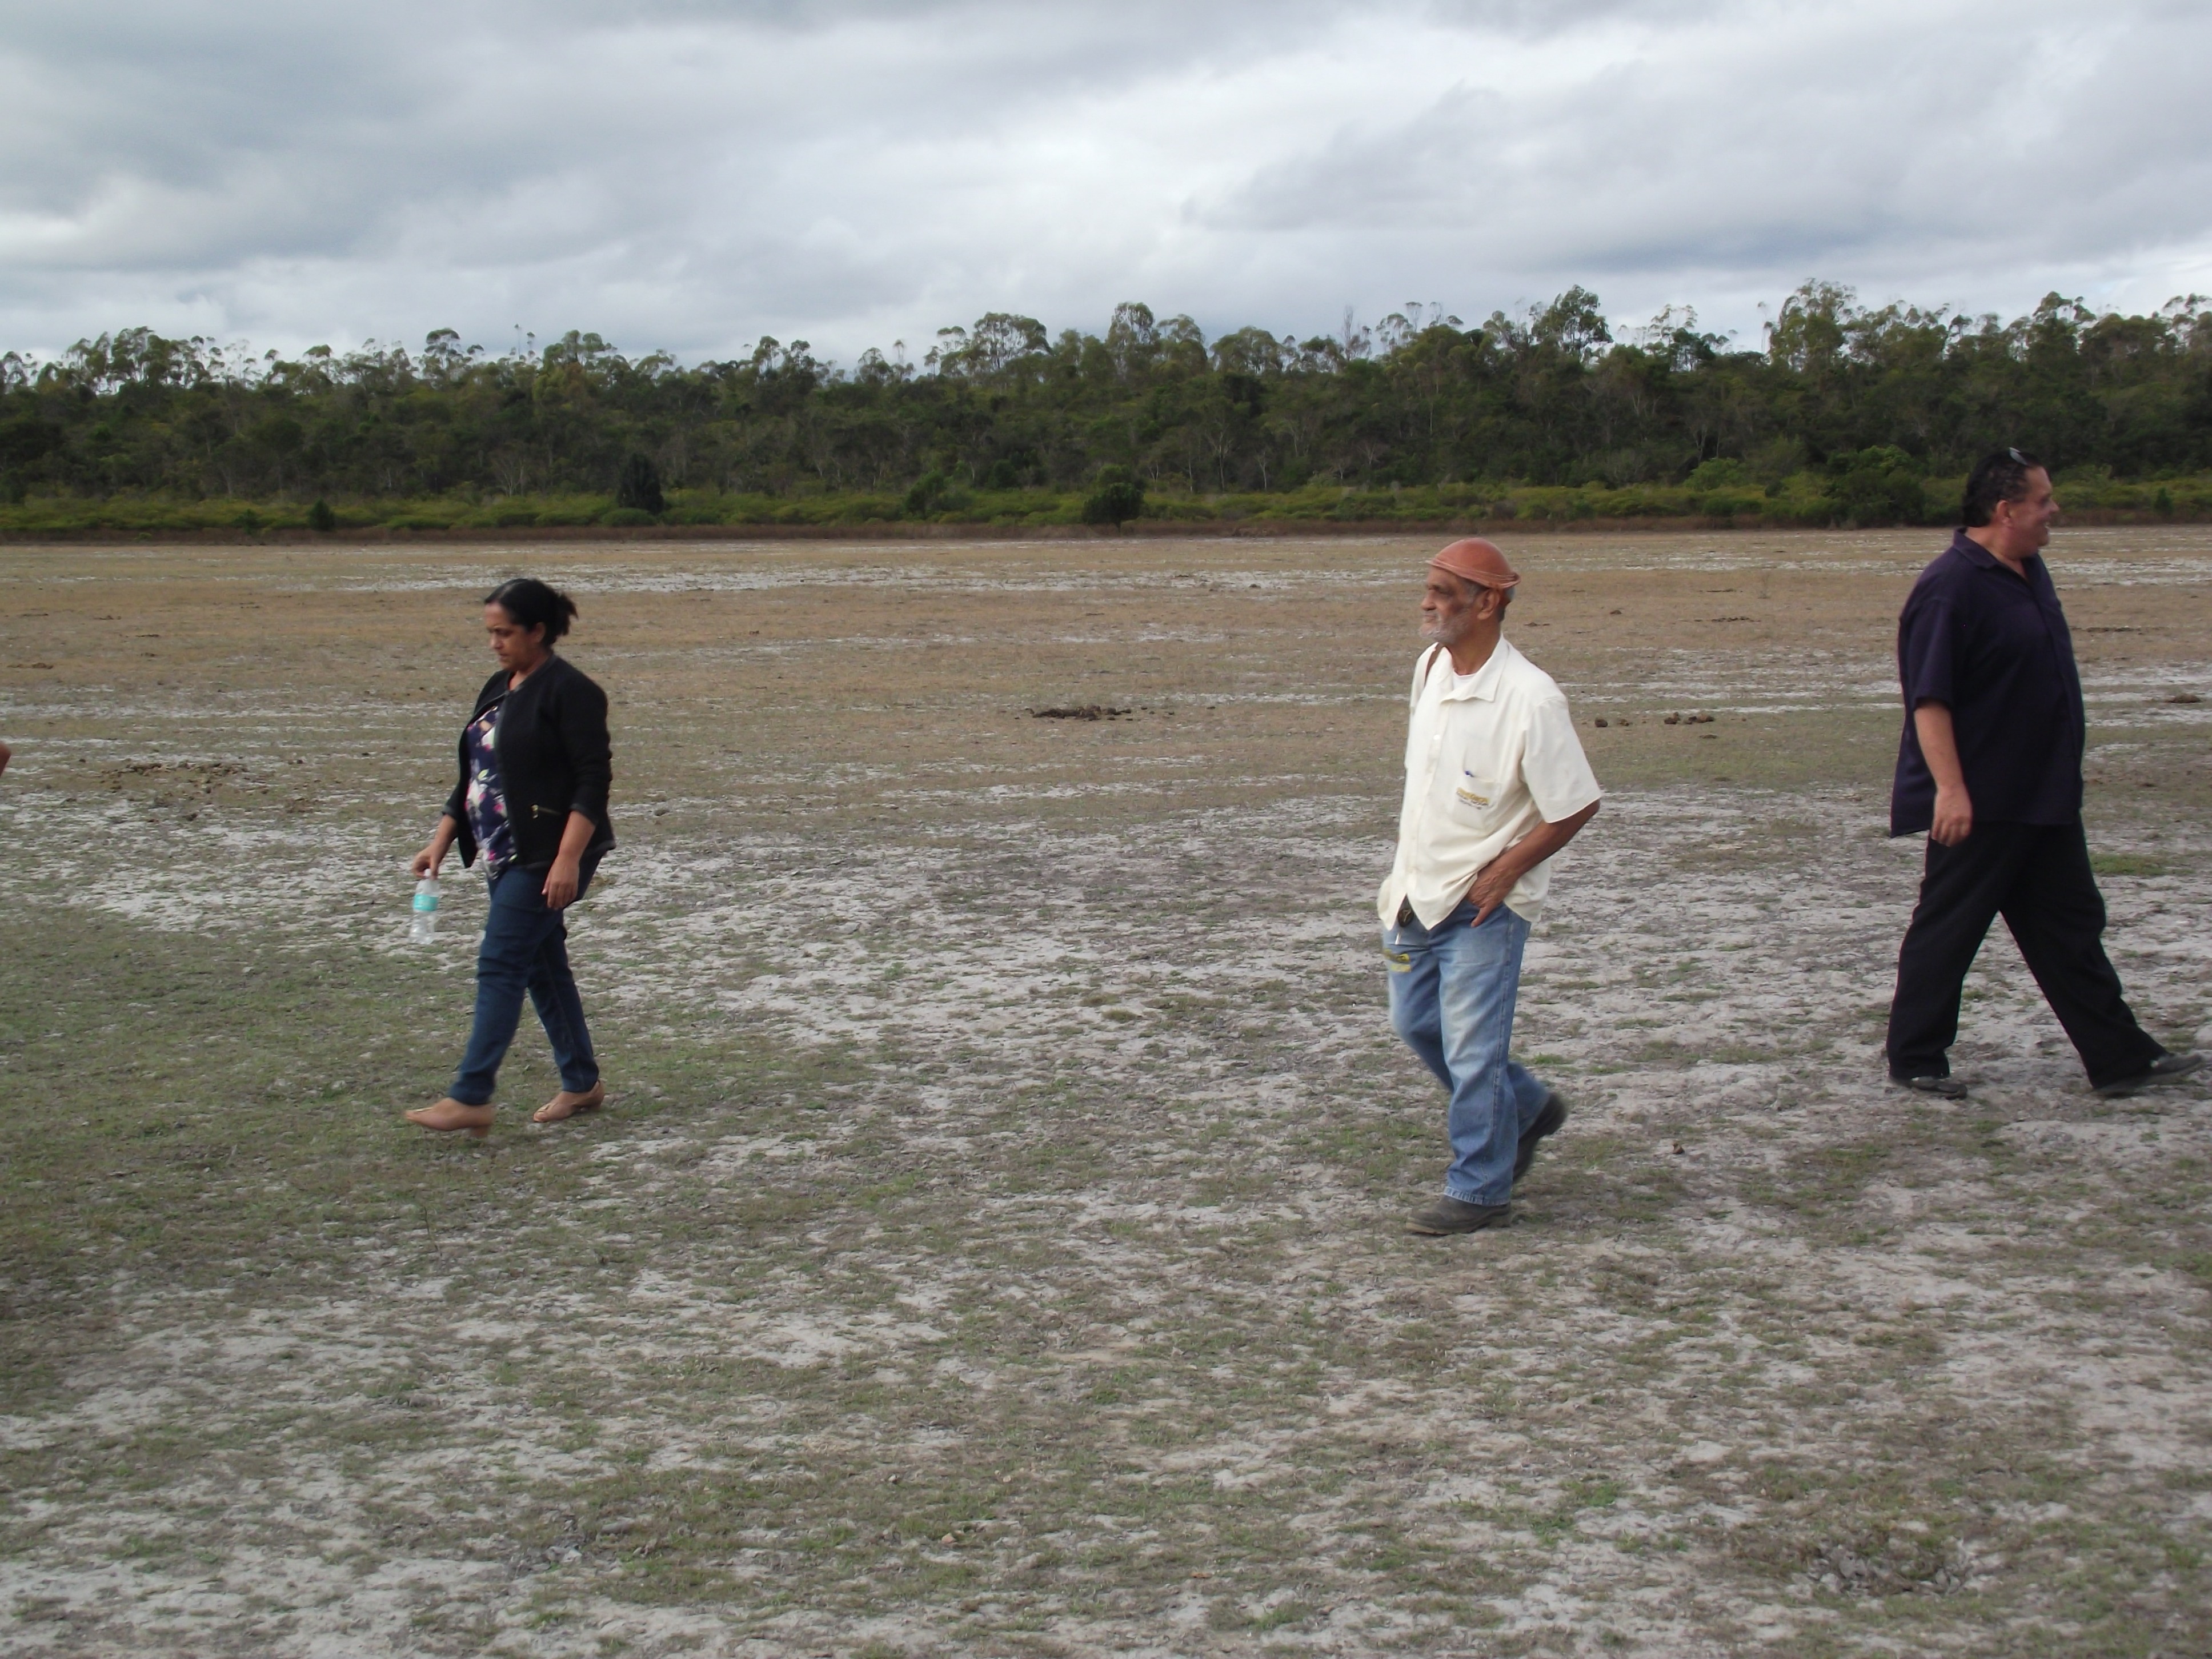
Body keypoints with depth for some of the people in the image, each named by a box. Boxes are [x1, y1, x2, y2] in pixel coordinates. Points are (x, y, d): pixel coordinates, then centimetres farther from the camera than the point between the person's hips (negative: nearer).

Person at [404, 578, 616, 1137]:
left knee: (501, 966, -11)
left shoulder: (569, 691, -13)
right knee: (542, 965, 14)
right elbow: (473, 776, 20)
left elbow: (592, 781, -18)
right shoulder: (499, 690, 15)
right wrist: (441, 843, 14)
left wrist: (569, 859, -25)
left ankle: (471, 1099, -11)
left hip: (548, 857, -9)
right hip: (506, 855, 9)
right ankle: (582, 1084, 24)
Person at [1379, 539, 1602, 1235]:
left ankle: (1480, 1190, 14)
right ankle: (1524, 1109, 39)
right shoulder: (1431, 667, 0)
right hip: (1420, 890, 8)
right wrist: (1408, 869, 14)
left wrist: (1500, 873, -14)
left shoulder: (1529, 698, -22)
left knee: (1472, 1047, -2)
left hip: (1484, 903, -8)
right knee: (1415, 1021, 18)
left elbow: (1576, 806, -16)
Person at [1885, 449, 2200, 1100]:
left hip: (2045, 798, 10)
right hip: (1979, 802, -10)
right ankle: (1914, 1059, 14)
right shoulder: (1950, 588, -19)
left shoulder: (2029, 572, 12)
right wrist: (1949, 788, -27)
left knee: (2071, 926, 12)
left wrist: (2062, 778, 25)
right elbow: (1929, 699, -23)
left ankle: (2120, 1058, 18)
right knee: (1947, 931, 2)